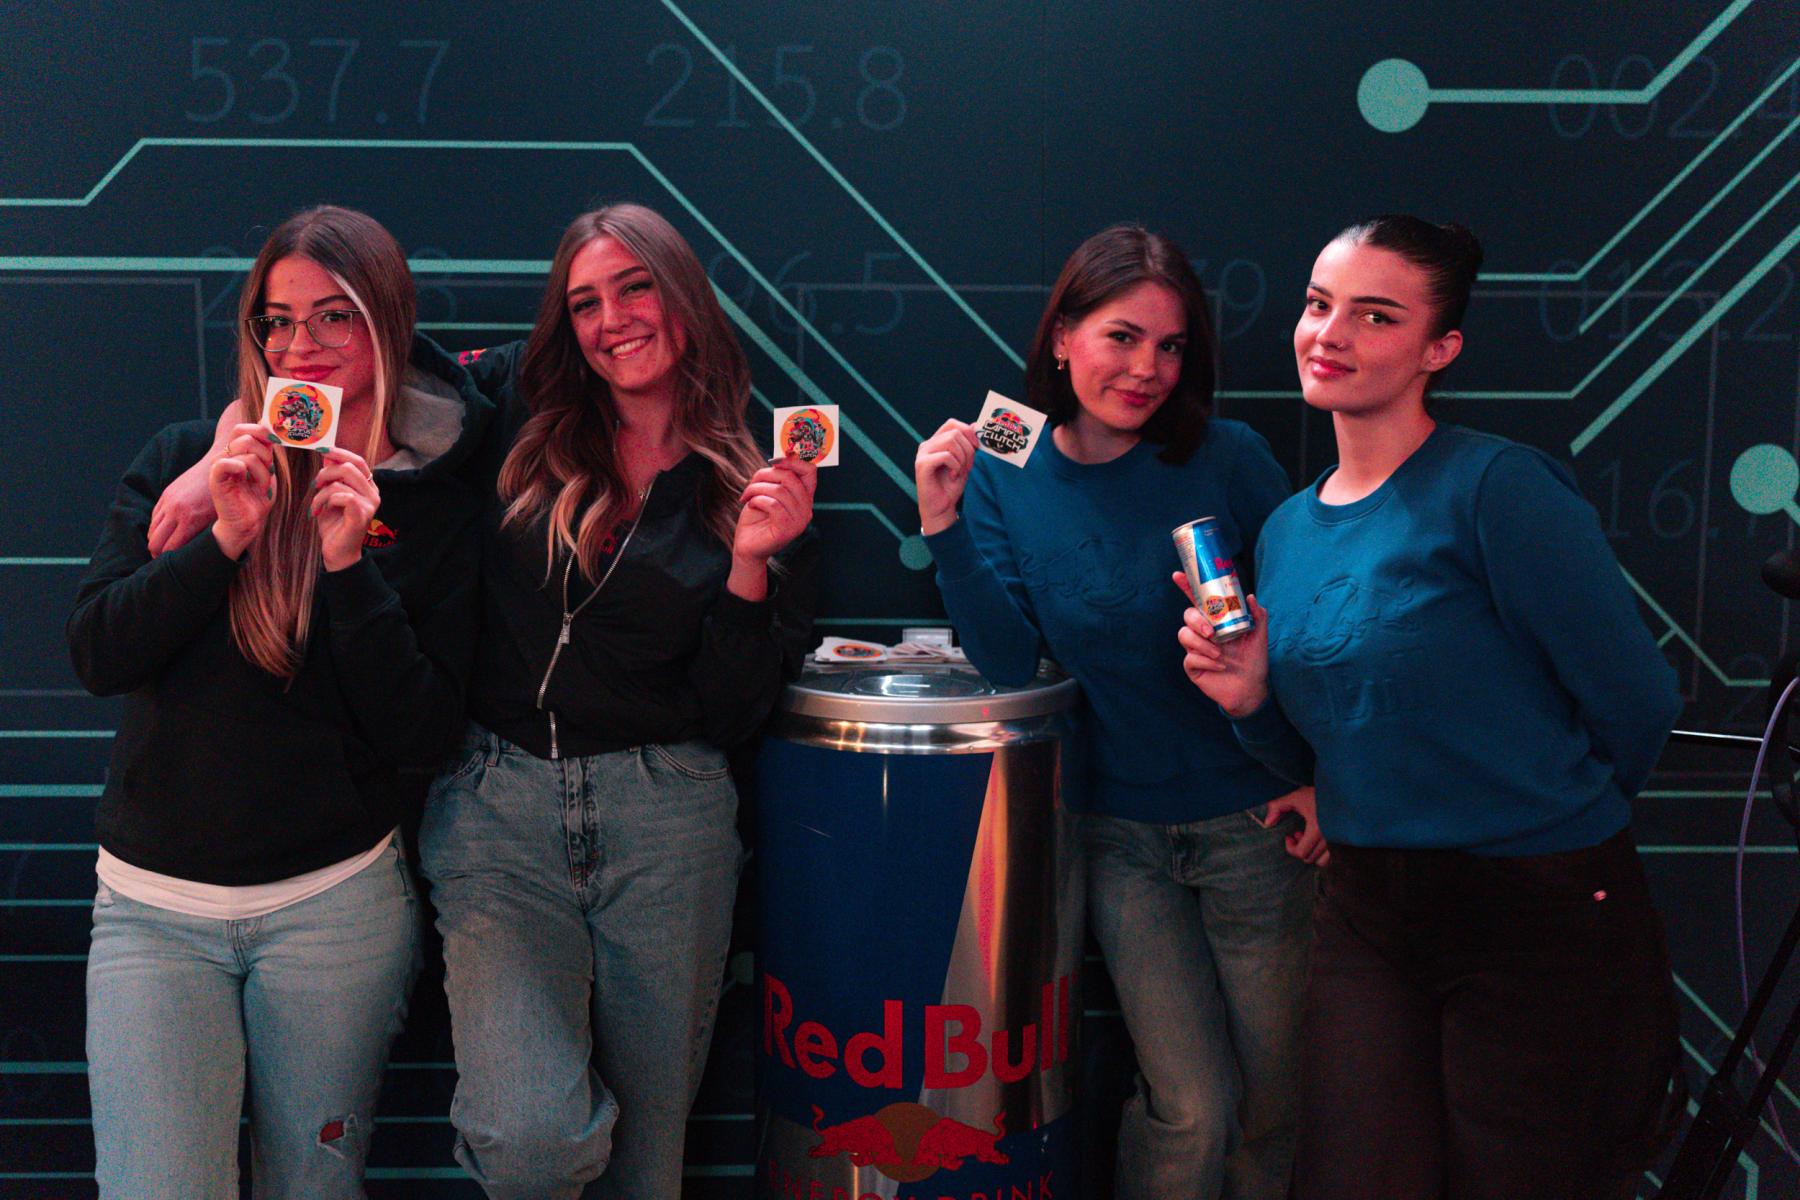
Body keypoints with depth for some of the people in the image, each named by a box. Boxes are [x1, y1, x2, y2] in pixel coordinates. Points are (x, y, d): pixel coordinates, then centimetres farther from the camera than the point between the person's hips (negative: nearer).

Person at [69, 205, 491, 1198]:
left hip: (336, 902, 0)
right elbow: (96, 653, -3)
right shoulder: (183, 462, 2)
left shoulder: (438, 508, -2)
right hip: (151, 904, 1)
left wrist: (349, 564, -18)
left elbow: (423, 733, -8)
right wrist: (223, 539, -16)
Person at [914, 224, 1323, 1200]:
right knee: (1190, 1114, -3)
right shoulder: (1001, 475, -4)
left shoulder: (1225, 458, -9)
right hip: (1124, 832, 0)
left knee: (1270, 1107, 10)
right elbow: (1010, 662, -10)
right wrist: (944, 526, -20)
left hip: (1256, 822, 0)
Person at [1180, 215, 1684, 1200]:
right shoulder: (1287, 532, 7)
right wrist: (1250, 702, -6)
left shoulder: (1494, 488, -15)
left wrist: (1551, 829, 5)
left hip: (1544, 923, -5)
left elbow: (1634, 704, -11)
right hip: (1365, 916, 6)